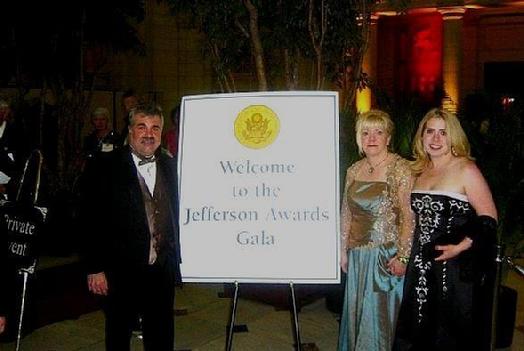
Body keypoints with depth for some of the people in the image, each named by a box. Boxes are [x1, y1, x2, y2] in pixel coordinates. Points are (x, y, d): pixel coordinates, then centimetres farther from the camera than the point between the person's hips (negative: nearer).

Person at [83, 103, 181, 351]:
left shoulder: (168, 165, 6)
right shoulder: (105, 166, -8)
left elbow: (174, 215, 9)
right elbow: (92, 221, -9)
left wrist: (176, 259, 9)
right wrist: (95, 268, -11)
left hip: (163, 271, 4)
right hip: (121, 272, -4)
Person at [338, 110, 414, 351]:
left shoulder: (400, 169, -10)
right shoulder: (354, 170, 7)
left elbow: (408, 217, -14)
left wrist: (402, 257, -19)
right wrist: (343, 250, 12)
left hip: (387, 255, -5)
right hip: (358, 255, 6)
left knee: (381, 314, 4)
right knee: (357, 311, 15)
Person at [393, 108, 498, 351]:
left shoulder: (466, 169, -8)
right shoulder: (420, 171, 11)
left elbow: (489, 219, -11)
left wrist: (460, 247, -21)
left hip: (456, 268, -6)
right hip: (422, 265, 6)